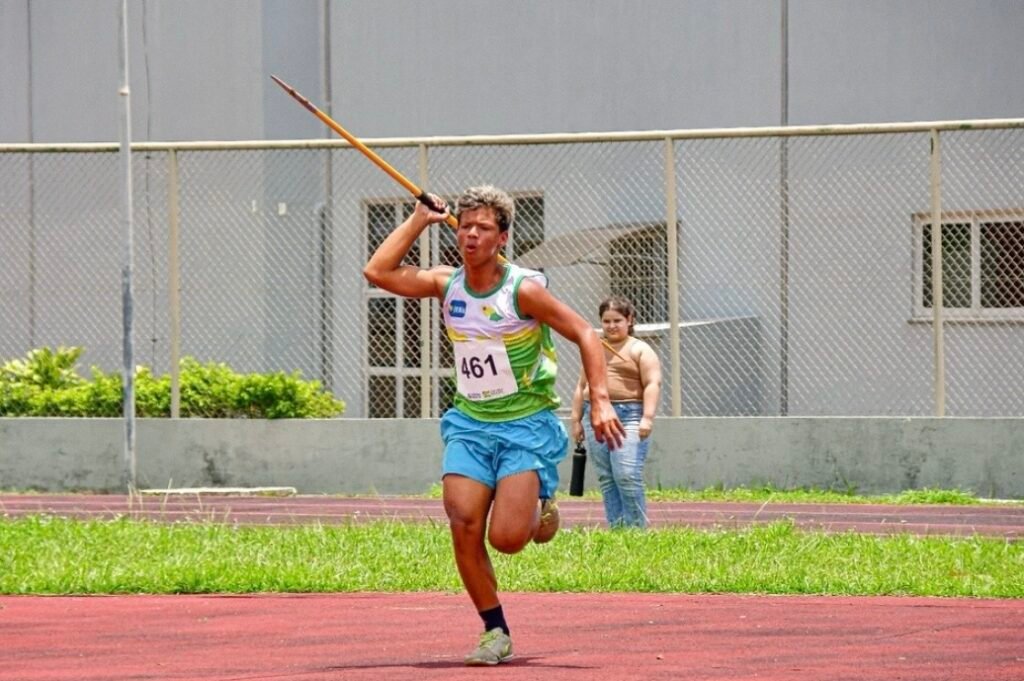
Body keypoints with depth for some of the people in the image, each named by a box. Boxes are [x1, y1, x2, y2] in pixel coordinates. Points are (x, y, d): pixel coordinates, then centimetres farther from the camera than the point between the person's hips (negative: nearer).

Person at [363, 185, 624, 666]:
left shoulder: (523, 290, -13)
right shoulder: (446, 285, 1)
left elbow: (585, 335, -10)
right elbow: (378, 271, -4)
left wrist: (600, 401, -20)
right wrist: (420, 219, -1)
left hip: (527, 424, -4)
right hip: (470, 423, 4)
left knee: (506, 538, -16)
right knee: (463, 523, -15)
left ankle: (541, 508, 21)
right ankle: (495, 632, 0)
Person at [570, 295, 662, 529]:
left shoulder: (640, 350, 4)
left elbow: (653, 384, -6)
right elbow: (581, 387, 24)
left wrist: (647, 418, -17)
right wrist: (576, 420, 17)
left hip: (628, 416, -6)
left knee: (627, 475, -16)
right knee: (606, 480, 2)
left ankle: (637, 526, -11)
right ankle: (616, 526, 3)